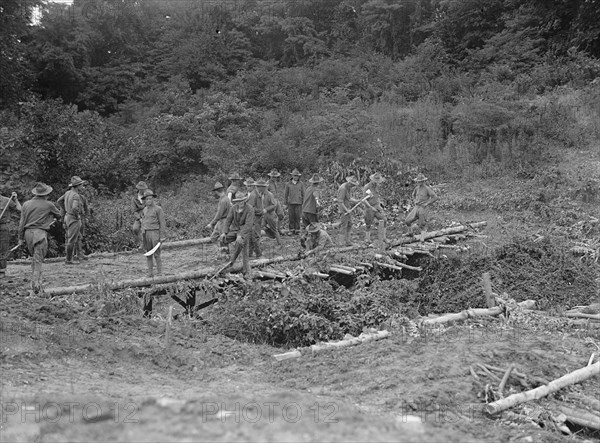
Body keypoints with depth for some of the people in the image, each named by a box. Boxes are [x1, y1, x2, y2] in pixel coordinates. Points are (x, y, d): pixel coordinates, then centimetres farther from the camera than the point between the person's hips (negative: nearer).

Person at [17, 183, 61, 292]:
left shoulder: (26, 204, 9)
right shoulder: (48, 205, -2)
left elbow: (22, 222, 10)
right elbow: (59, 215, 14)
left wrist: (20, 237, 15)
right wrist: (53, 216, 37)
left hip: (28, 233, 5)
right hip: (40, 233, -5)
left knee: (34, 257, 18)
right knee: (38, 260, -5)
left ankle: (34, 280, 18)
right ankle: (36, 282, -11)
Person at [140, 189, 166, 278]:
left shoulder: (158, 209, -4)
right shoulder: (144, 210, 14)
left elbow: (162, 223, -5)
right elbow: (143, 223, 18)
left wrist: (162, 236, -10)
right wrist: (143, 235, 12)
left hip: (155, 233, -6)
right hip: (146, 233, 6)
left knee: (157, 254, -6)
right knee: (148, 254, 6)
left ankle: (159, 273, -1)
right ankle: (150, 273, 10)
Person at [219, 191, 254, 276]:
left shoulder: (250, 209, -16)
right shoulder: (233, 208, -2)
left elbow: (248, 225, -23)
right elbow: (228, 220, -1)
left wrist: (241, 235, -33)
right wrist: (224, 233, -14)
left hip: (245, 231, -5)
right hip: (234, 229, 5)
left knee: (240, 242, -34)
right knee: (222, 240, -17)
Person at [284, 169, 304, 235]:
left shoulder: (301, 184, 3)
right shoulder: (288, 184, 4)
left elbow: (303, 194, 7)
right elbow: (286, 194, 9)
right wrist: (285, 203, 6)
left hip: (298, 203, -1)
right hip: (290, 203, 1)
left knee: (297, 217, -2)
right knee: (291, 217, 1)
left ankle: (297, 230, 4)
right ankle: (292, 230, 7)